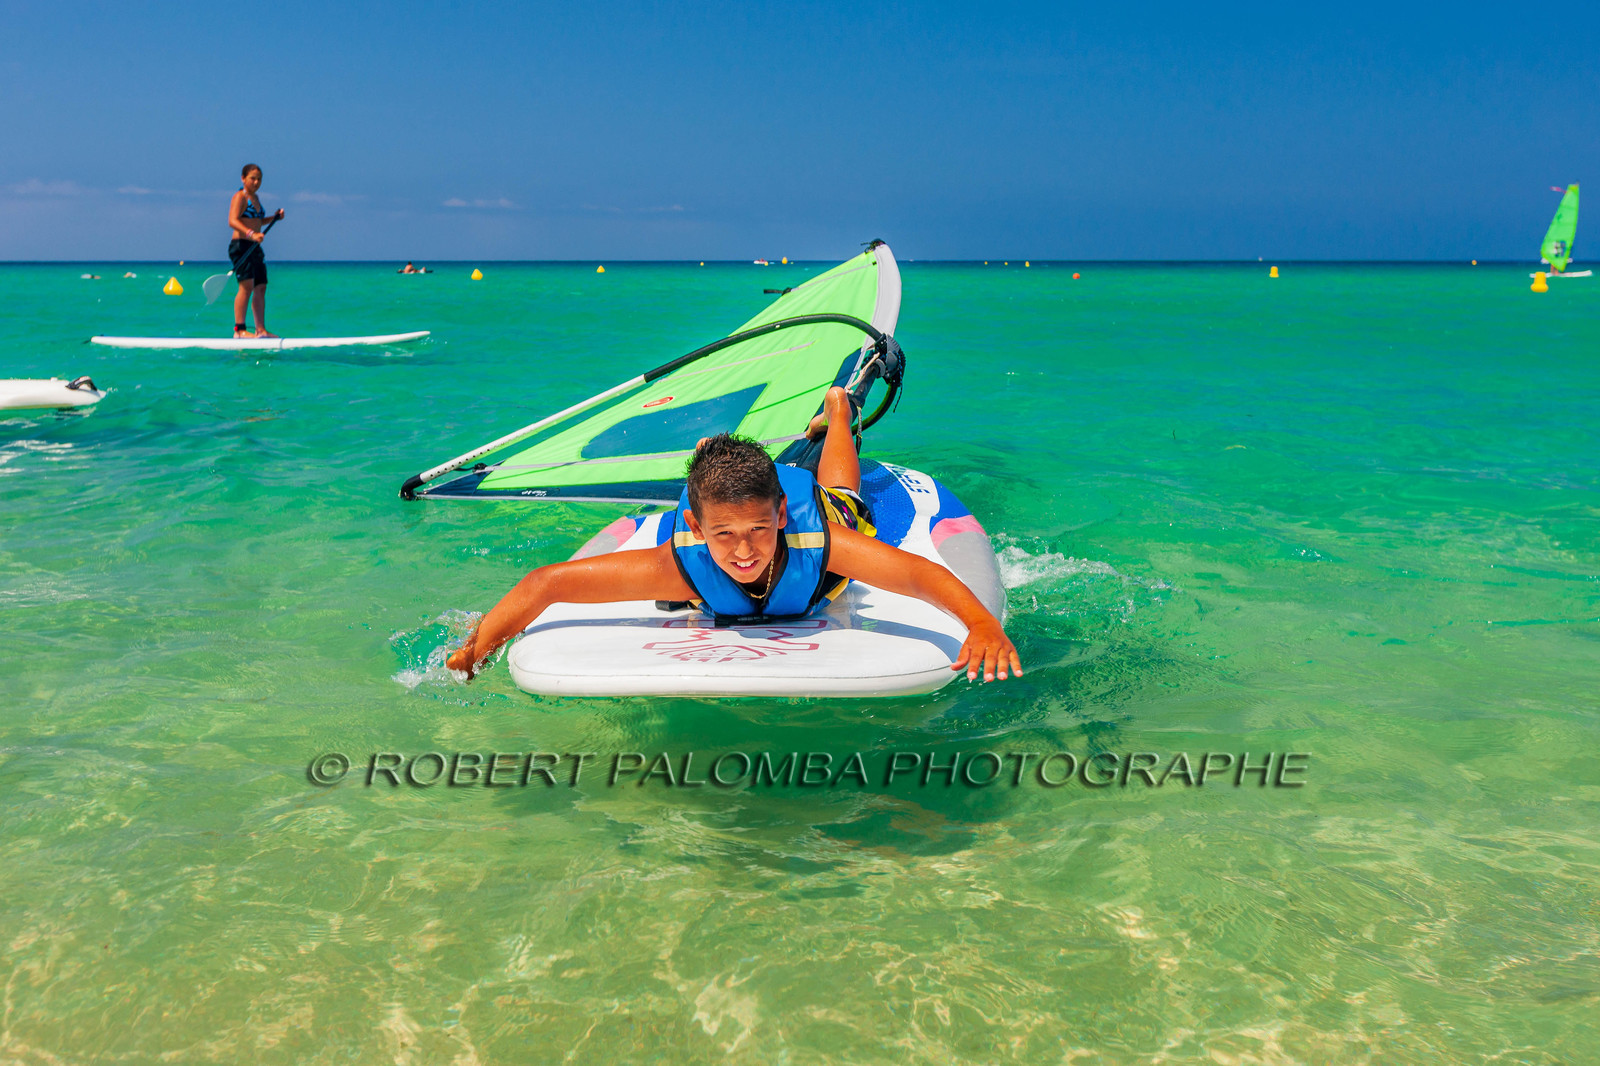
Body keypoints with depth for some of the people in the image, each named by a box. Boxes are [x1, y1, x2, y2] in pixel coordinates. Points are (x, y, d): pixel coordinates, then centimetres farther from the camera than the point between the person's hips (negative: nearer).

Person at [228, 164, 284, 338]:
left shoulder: (255, 197, 19)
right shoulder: (240, 197, -8)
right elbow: (233, 221, -23)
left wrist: (274, 217, 18)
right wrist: (251, 234, -37)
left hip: (254, 248, 9)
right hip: (240, 245, -9)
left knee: (261, 288, 7)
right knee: (246, 286, -18)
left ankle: (261, 330, 11)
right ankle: (239, 330, -21)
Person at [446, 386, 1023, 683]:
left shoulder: (818, 543, -52)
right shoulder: (679, 565, -50)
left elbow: (925, 574, -55)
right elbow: (546, 583, -46)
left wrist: (984, 624, -73)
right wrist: (474, 650, -51)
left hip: (813, 500, 1)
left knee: (838, 493, 39)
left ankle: (836, 412, 66)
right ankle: (711, 459, 67)